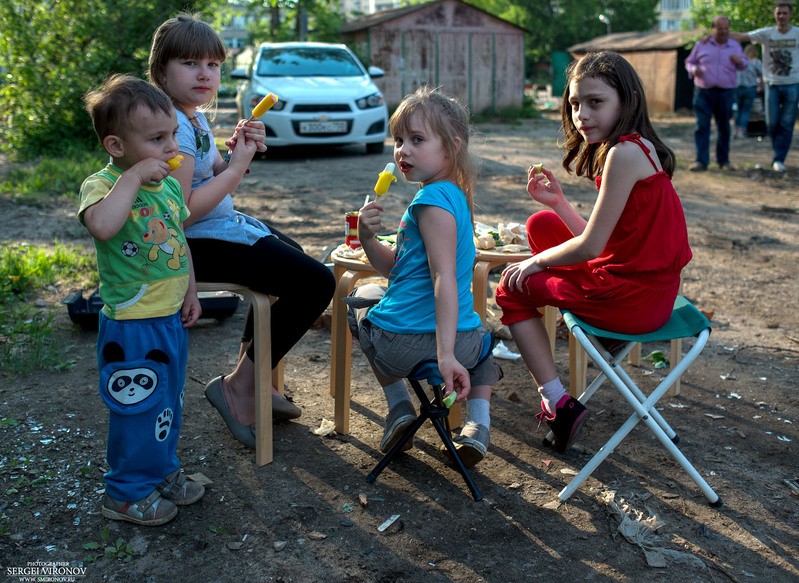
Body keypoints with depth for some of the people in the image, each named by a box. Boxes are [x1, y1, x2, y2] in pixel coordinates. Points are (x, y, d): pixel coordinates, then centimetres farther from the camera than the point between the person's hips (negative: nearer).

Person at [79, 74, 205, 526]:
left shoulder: (170, 184, 4)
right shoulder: (103, 185, -19)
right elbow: (102, 225, -43)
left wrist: (190, 291, 12)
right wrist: (134, 176, -35)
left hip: (172, 319, 8)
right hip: (132, 325, -7)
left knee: (169, 404, 21)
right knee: (139, 410, 5)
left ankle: (163, 471, 41)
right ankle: (127, 492, 24)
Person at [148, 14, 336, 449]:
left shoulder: (195, 118, 9)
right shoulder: (174, 126, -21)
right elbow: (181, 212, -29)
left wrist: (239, 150, -1)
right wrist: (236, 167, -21)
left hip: (223, 227, 11)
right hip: (201, 244, -11)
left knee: (294, 261, 31)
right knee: (317, 283, -16)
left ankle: (251, 376, 34)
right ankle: (238, 387, -4)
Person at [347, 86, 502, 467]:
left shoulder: (433, 200, -16)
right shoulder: (453, 195, 13)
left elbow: (445, 279, -25)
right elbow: (394, 266, 16)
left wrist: (445, 354, -29)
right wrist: (368, 238, -2)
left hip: (402, 343, -8)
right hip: (465, 340, 8)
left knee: (362, 297, 27)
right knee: (484, 342, 44)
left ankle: (399, 405, 18)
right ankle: (478, 422, 20)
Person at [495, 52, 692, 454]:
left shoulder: (624, 152, -20)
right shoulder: (637, 148, 10)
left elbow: (592, 245, -19)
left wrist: (536, 261, -3)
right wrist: (558, 202, 7)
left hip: (631, 298, -10)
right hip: (653, 289, 10)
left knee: (513, 289, 9)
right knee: (542, 224, 22)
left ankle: (558, 403, 5)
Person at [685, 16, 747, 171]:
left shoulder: (735, 46, 9)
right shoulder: (702, 44, 4)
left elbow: (744, 64, 18)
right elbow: (689, 62, 12)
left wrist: (739, 62, -6)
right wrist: (693, 70, -11)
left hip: (726, 93, 2)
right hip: (703, 92, -2)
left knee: (724, 127, 7)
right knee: (702, 126, -9)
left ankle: (723, 160, 18)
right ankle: (701, 161, -8)